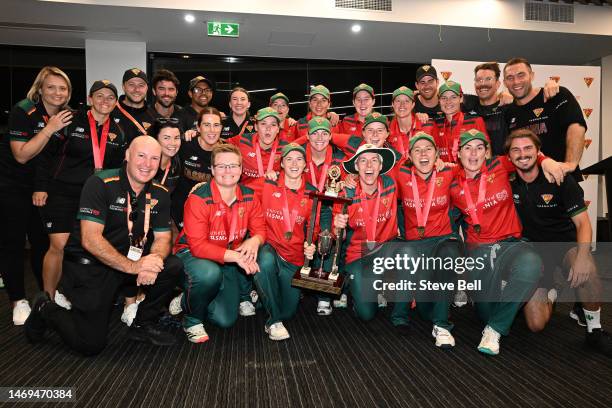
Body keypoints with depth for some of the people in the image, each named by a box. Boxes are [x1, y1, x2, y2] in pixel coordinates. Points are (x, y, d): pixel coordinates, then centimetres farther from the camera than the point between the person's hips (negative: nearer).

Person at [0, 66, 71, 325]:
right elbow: (22, 155, -19)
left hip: (44, 185, 5)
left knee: (43, 240, 7)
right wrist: (49, 129, -25)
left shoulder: (67, 115, 2)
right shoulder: (23, 112, -15)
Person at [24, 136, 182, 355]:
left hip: (131, 260, 6)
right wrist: (133, 266, -33)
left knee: (172, 266, -19)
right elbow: (90, 239, -25)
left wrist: (153, 262, -24)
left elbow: (162, 239, 0)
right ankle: (45, 309, 21)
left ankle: (143, 325, 4)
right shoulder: (100, 184, -18)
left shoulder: (160, 194, -1)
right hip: (88, 264, -5)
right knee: (90, 344, -8)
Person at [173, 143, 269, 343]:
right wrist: (235, 256, -36)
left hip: (229, 259, 4)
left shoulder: (249, 196, -5)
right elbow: (198, 246, -26)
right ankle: (192, 319, -6)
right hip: (192, 254, -4)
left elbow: (260, 229, -1)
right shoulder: (198, 199, -22)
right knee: (209, 274, -37)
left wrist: (255, 241, -27)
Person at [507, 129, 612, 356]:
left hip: (566, 244, -1)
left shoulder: (560, 179, -12)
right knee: (536, 325, -7)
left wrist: (582, 256, -33)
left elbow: (583, 223, -15)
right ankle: (549, 294, 28)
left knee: (586, 271, -39)